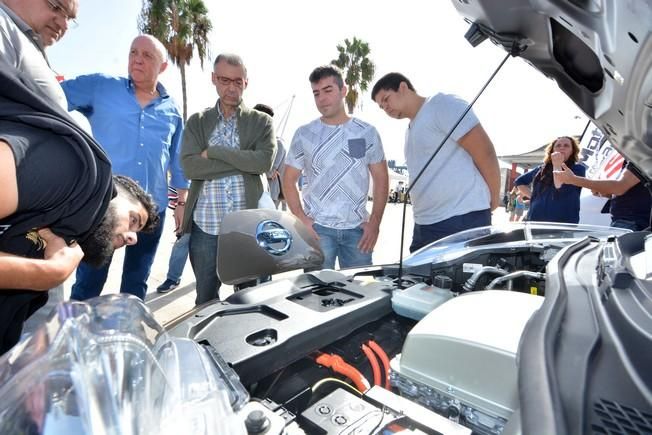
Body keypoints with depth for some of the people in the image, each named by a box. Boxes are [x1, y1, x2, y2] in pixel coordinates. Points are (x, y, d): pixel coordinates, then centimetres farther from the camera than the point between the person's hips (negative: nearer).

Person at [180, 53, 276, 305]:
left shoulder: (261, 122, 6)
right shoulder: (197, 122, 8)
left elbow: (264, 161, -13)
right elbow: (190, 167, -8)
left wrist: (214, 152, -10)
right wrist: (243, 162, -11)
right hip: (205, 226, 2)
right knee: (205, 297, 15)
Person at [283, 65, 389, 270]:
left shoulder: (366, 132, 5)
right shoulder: (304, 135, 4)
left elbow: (381, 179, 6)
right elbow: (289, 180, 7)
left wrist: (375, 222, -2)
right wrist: (301, 220, -5)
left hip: (357, 229, 1)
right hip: (317, 228, -1)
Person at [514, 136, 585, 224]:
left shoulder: (578, 169, 4)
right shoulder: (541, 169, 15)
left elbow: (562, 188, -15)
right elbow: (519, 181, 26)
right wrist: (531, 195, 13)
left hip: (564, 223, -3)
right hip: (536, 220, 4)